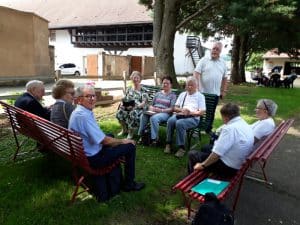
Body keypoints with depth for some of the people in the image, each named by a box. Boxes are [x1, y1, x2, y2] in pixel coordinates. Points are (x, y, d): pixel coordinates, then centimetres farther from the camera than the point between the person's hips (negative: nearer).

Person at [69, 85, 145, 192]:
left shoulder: (78, 112, 3)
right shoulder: (84, 116, -28)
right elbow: (105, 141, -26)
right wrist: (123, 141, -9)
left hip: (83, 153, 10)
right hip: (93, 158, -10)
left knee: (111, 135, 30)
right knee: (130, 146, -4)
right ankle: (129, 184, 14)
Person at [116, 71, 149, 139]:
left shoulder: (143, 90, 2)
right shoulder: (129, 89, 16)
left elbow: (144, 103, -9)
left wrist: (136, 106, -27)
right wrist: (123, 104, -6)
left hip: (139, 109, -4)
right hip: (128, 108, 4)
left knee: (133, 113, -38)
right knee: (120, 112, -27)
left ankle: (131, 133, -16)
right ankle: (124, 130, 0)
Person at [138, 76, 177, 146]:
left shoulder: (173, 95, 9)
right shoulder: (158, 93, 24)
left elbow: (172, 109, -3)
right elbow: (151, 105, 21)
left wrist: (161, 110, -18)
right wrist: (151, 108, -3)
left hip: (165, 113, -4)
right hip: (153, 112, 4)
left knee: (154, 118, -37)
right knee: (143, 116, -28)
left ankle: (154, 139, -28)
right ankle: (140, 135, -21)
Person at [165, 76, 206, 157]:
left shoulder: (200, 96, 12)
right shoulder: (182, 94, 24)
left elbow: (202, 112, 1)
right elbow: (175, 108, 18)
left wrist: (190, 112, -15)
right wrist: (182, 110, -5)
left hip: (193, 118, -3)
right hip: (180, 115, 4)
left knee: (179, 123, -35)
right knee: (170, 120, -31)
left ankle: (181, 147, -26)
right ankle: (168, 143, -23)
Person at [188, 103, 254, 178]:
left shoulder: (230, 128, -26)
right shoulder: (247, 126, 2)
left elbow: (217, 153, -27)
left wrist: (203, 165, -15)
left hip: (227, 167, -9)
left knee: (192, 154, 3)